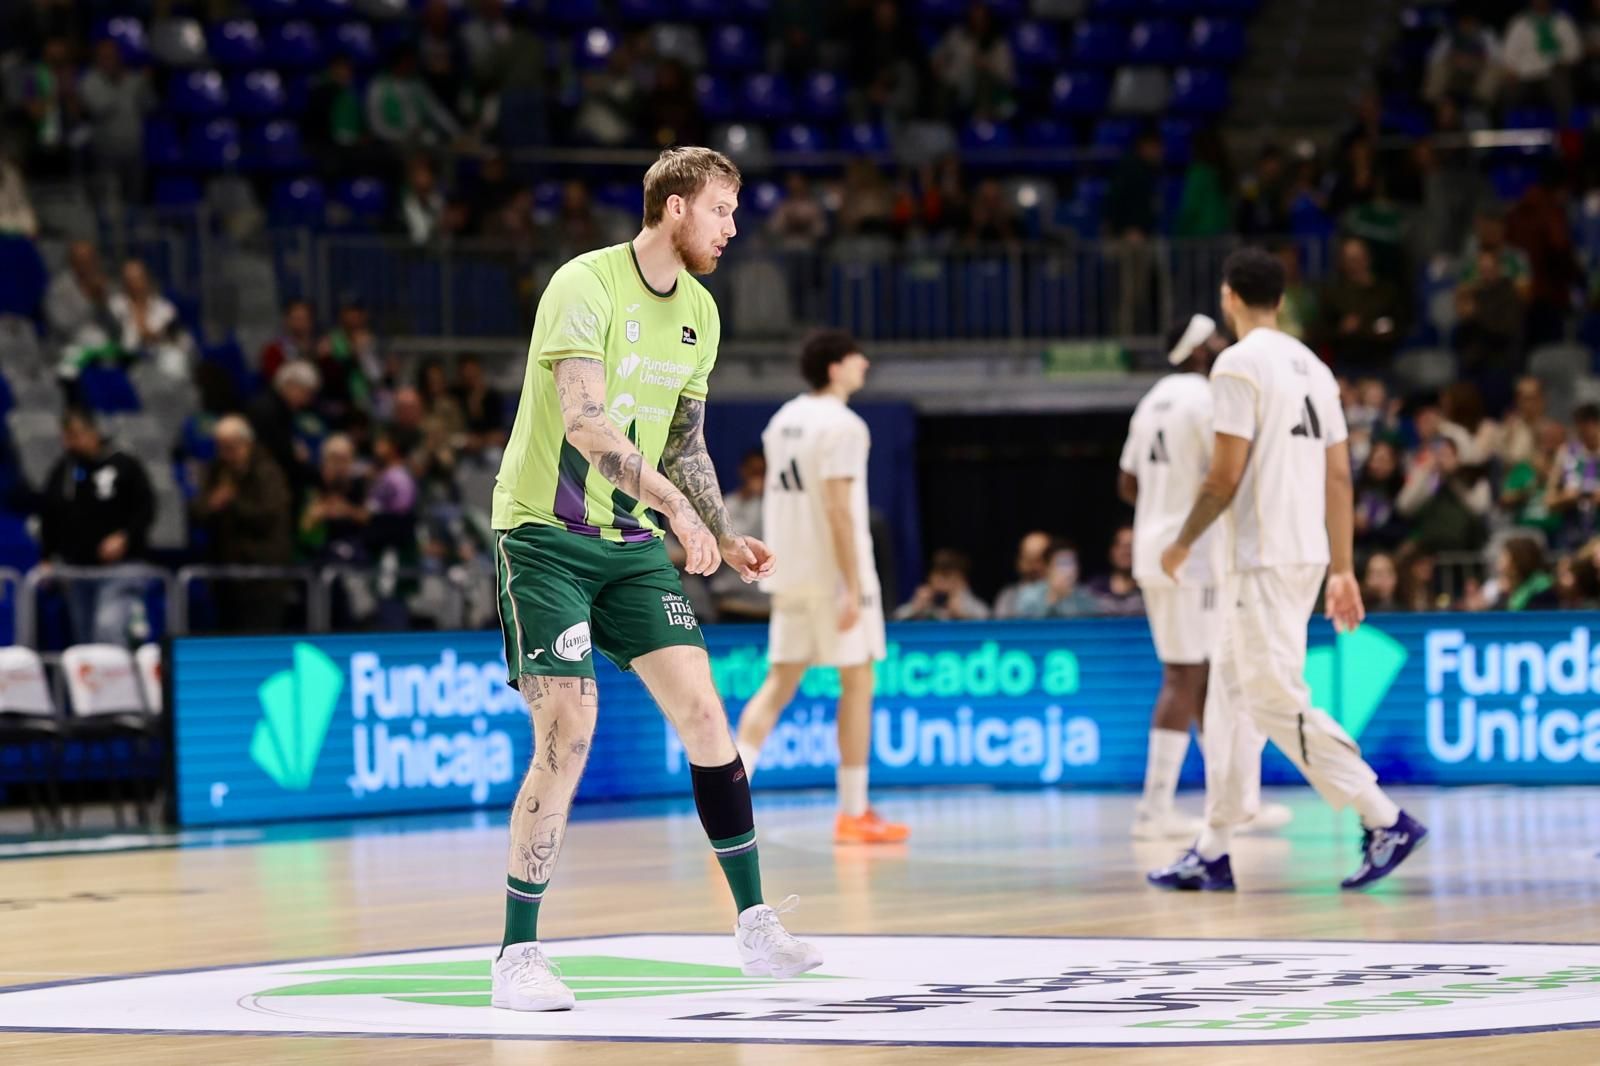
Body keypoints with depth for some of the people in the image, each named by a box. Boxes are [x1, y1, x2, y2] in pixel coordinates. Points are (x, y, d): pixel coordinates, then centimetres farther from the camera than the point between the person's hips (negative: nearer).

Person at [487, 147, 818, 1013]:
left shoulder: (699, 314, 9)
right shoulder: (585, 286, -16)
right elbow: (586, 422, -28)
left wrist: (723, 537, 9)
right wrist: (674, 504, -33)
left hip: (631, 542, 7)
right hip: (544, 536, -7)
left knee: (703, 713, -2)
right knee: (567, 730, -14)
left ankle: (755, 926, 8)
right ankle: (517, 957, -4)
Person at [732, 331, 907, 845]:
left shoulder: (783, 420, 13)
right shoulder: (842, 425, -13)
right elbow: (838, 509, -19)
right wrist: (853, 588, -19)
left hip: (789, 571, 8)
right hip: (835, 571, -8)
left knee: (780, 681, 9)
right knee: (857, 681, 2)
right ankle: (853, 813, 4)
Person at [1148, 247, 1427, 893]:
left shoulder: (1240, 363, -11)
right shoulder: (1312, 367, 14)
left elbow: (1225, 476, -16)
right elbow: (1339, 477, 13)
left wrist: (1182, 543, -2)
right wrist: (1342, 570, 14)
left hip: (1265, 558, -9)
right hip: (1308, 552, 9)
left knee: (1279, 703, -8)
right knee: (1230, 700, 13)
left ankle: (1386, 821, -11)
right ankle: (1212, 853, 14)